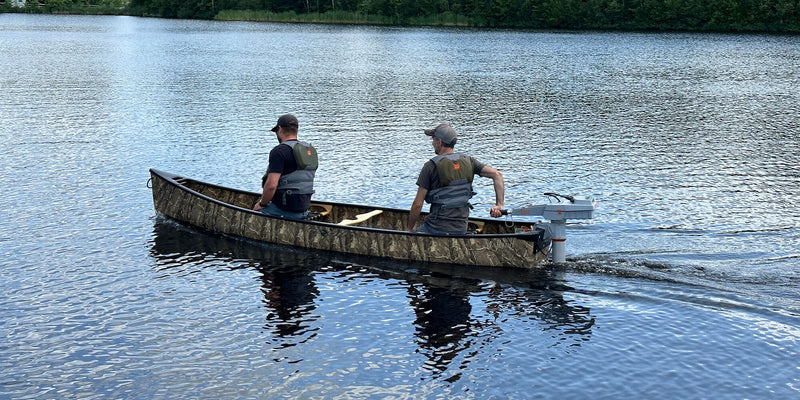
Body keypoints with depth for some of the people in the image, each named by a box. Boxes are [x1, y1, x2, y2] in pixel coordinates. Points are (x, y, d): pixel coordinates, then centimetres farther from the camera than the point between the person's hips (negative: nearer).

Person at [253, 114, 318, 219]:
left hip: (285, 209, -8)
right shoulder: (311, 150, 12)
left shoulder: (279, 151, -13)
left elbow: (271, 185, -20)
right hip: (304, 210, 8)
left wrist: (262, 204, -5)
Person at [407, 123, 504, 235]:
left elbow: (417, 204, -8)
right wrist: (499, 205, -1)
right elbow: (497, 175, -1)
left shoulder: (431, 166, -9)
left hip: (437, 228, -5)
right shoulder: (468, 161, 4)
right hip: (461, 230, 5)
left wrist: (409, 229, 5)